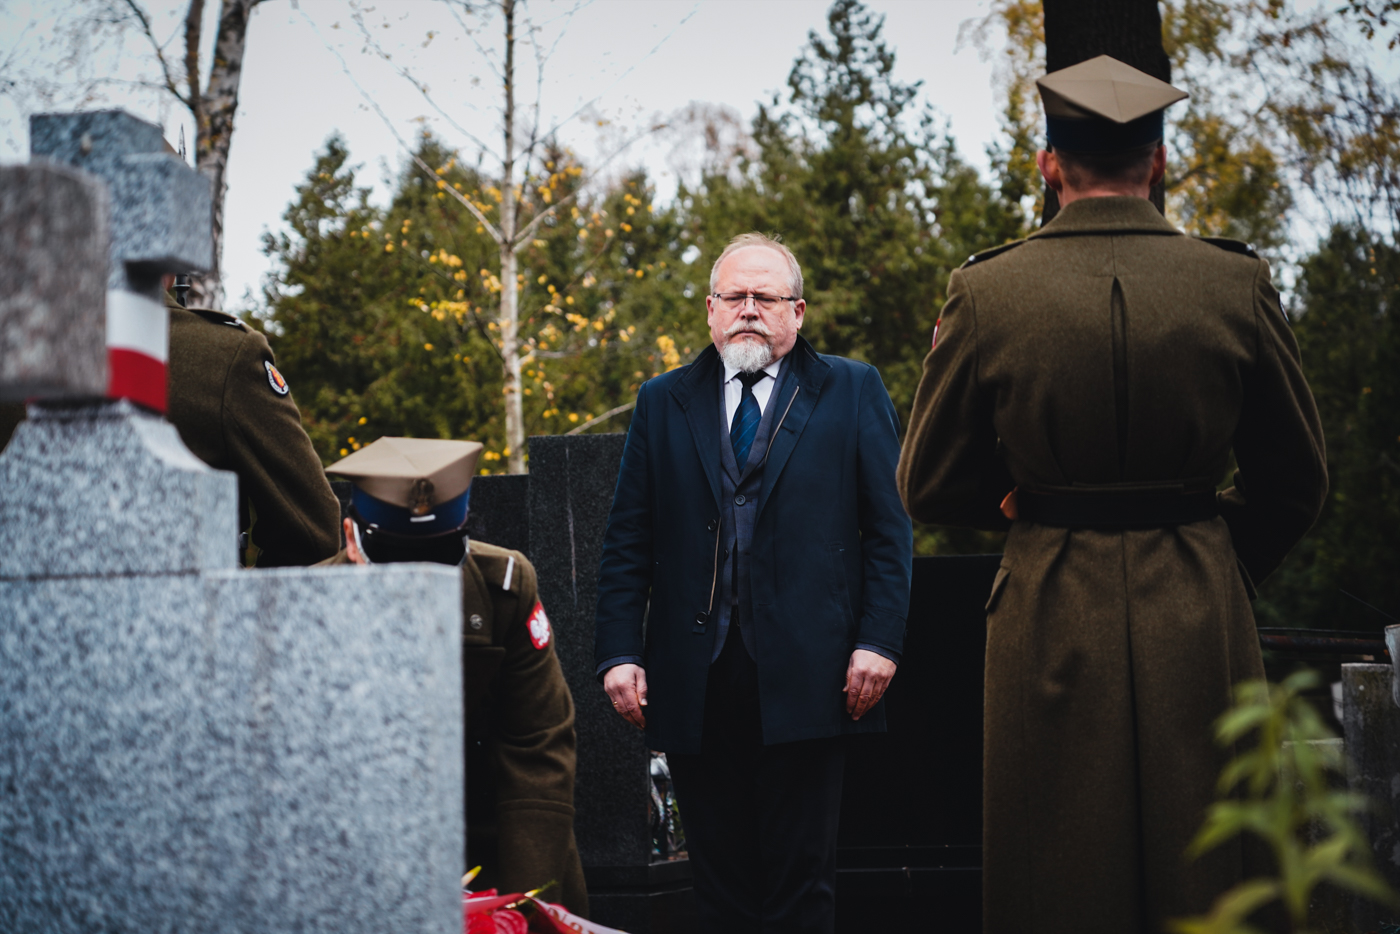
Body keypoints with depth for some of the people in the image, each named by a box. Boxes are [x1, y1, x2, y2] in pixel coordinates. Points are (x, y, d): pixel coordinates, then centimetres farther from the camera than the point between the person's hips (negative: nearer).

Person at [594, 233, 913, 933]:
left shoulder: (851, 392, 8)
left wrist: (878, 642, -7)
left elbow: (889, 530, 3)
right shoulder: (664, 403, 13)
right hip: (694, 684, 2)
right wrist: (619, 652, 0)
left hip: (805, 678, -2)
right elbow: (627, 544, 10)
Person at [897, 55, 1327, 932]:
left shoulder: (985, 292, -7)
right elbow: (1296, 480, 6)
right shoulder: (1238, 284, -4)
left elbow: (929, 488, 2)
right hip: (1203, 629, 1)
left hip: (1051, 622, -1)